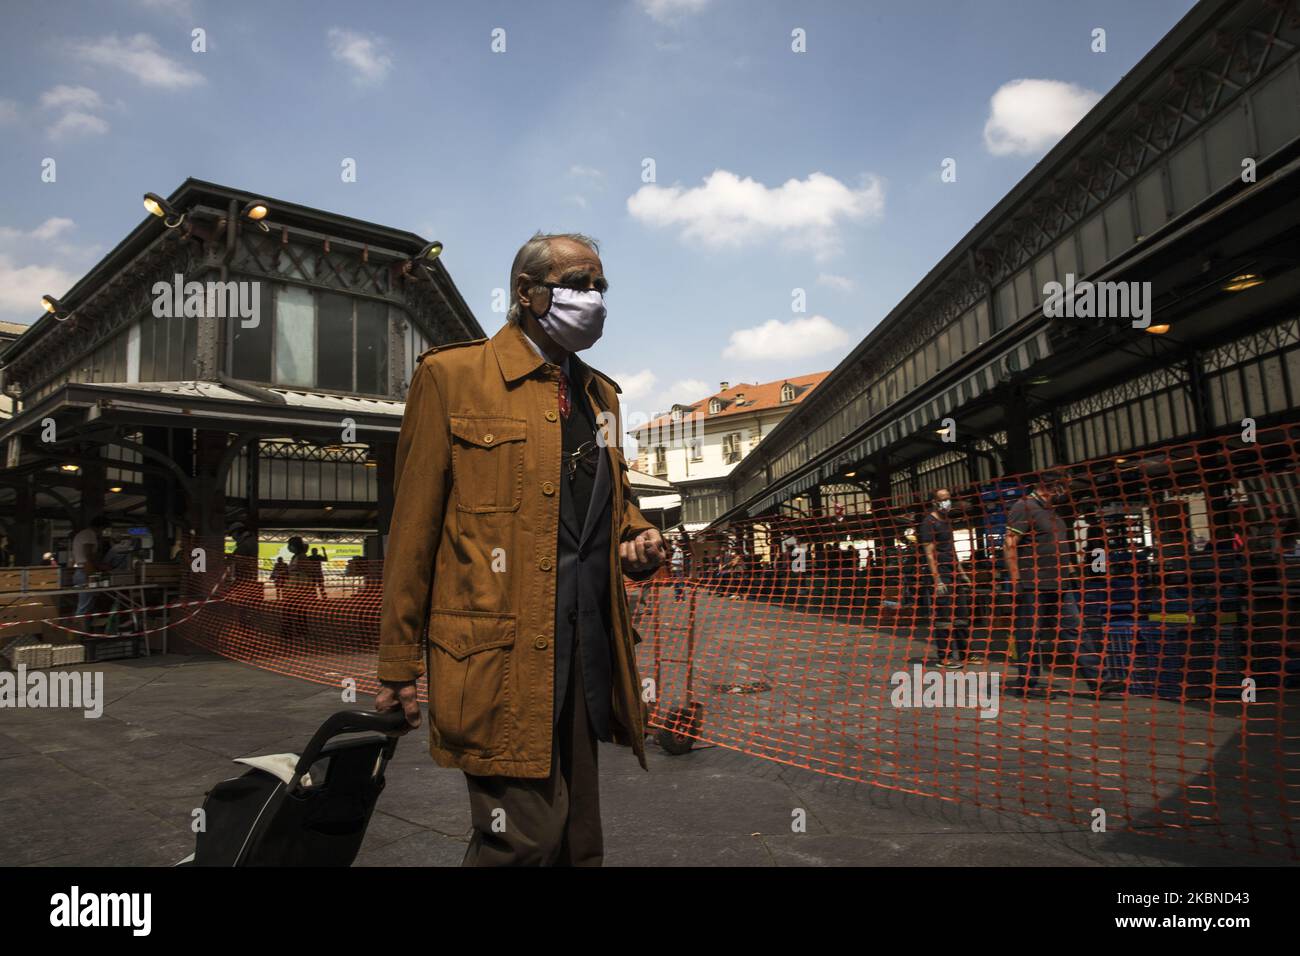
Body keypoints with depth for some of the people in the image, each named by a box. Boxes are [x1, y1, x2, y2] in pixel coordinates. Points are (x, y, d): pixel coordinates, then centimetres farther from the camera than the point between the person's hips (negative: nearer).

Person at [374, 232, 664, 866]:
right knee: (526, 839, -6)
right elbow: (414, 526, -4)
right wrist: (397, 665, -4)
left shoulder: (600, 393, 17)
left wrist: (636, 535, 3)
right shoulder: (451, 375, -2)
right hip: (499, 657, -6)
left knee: (578, 842, 14)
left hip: (588, 651, 6)